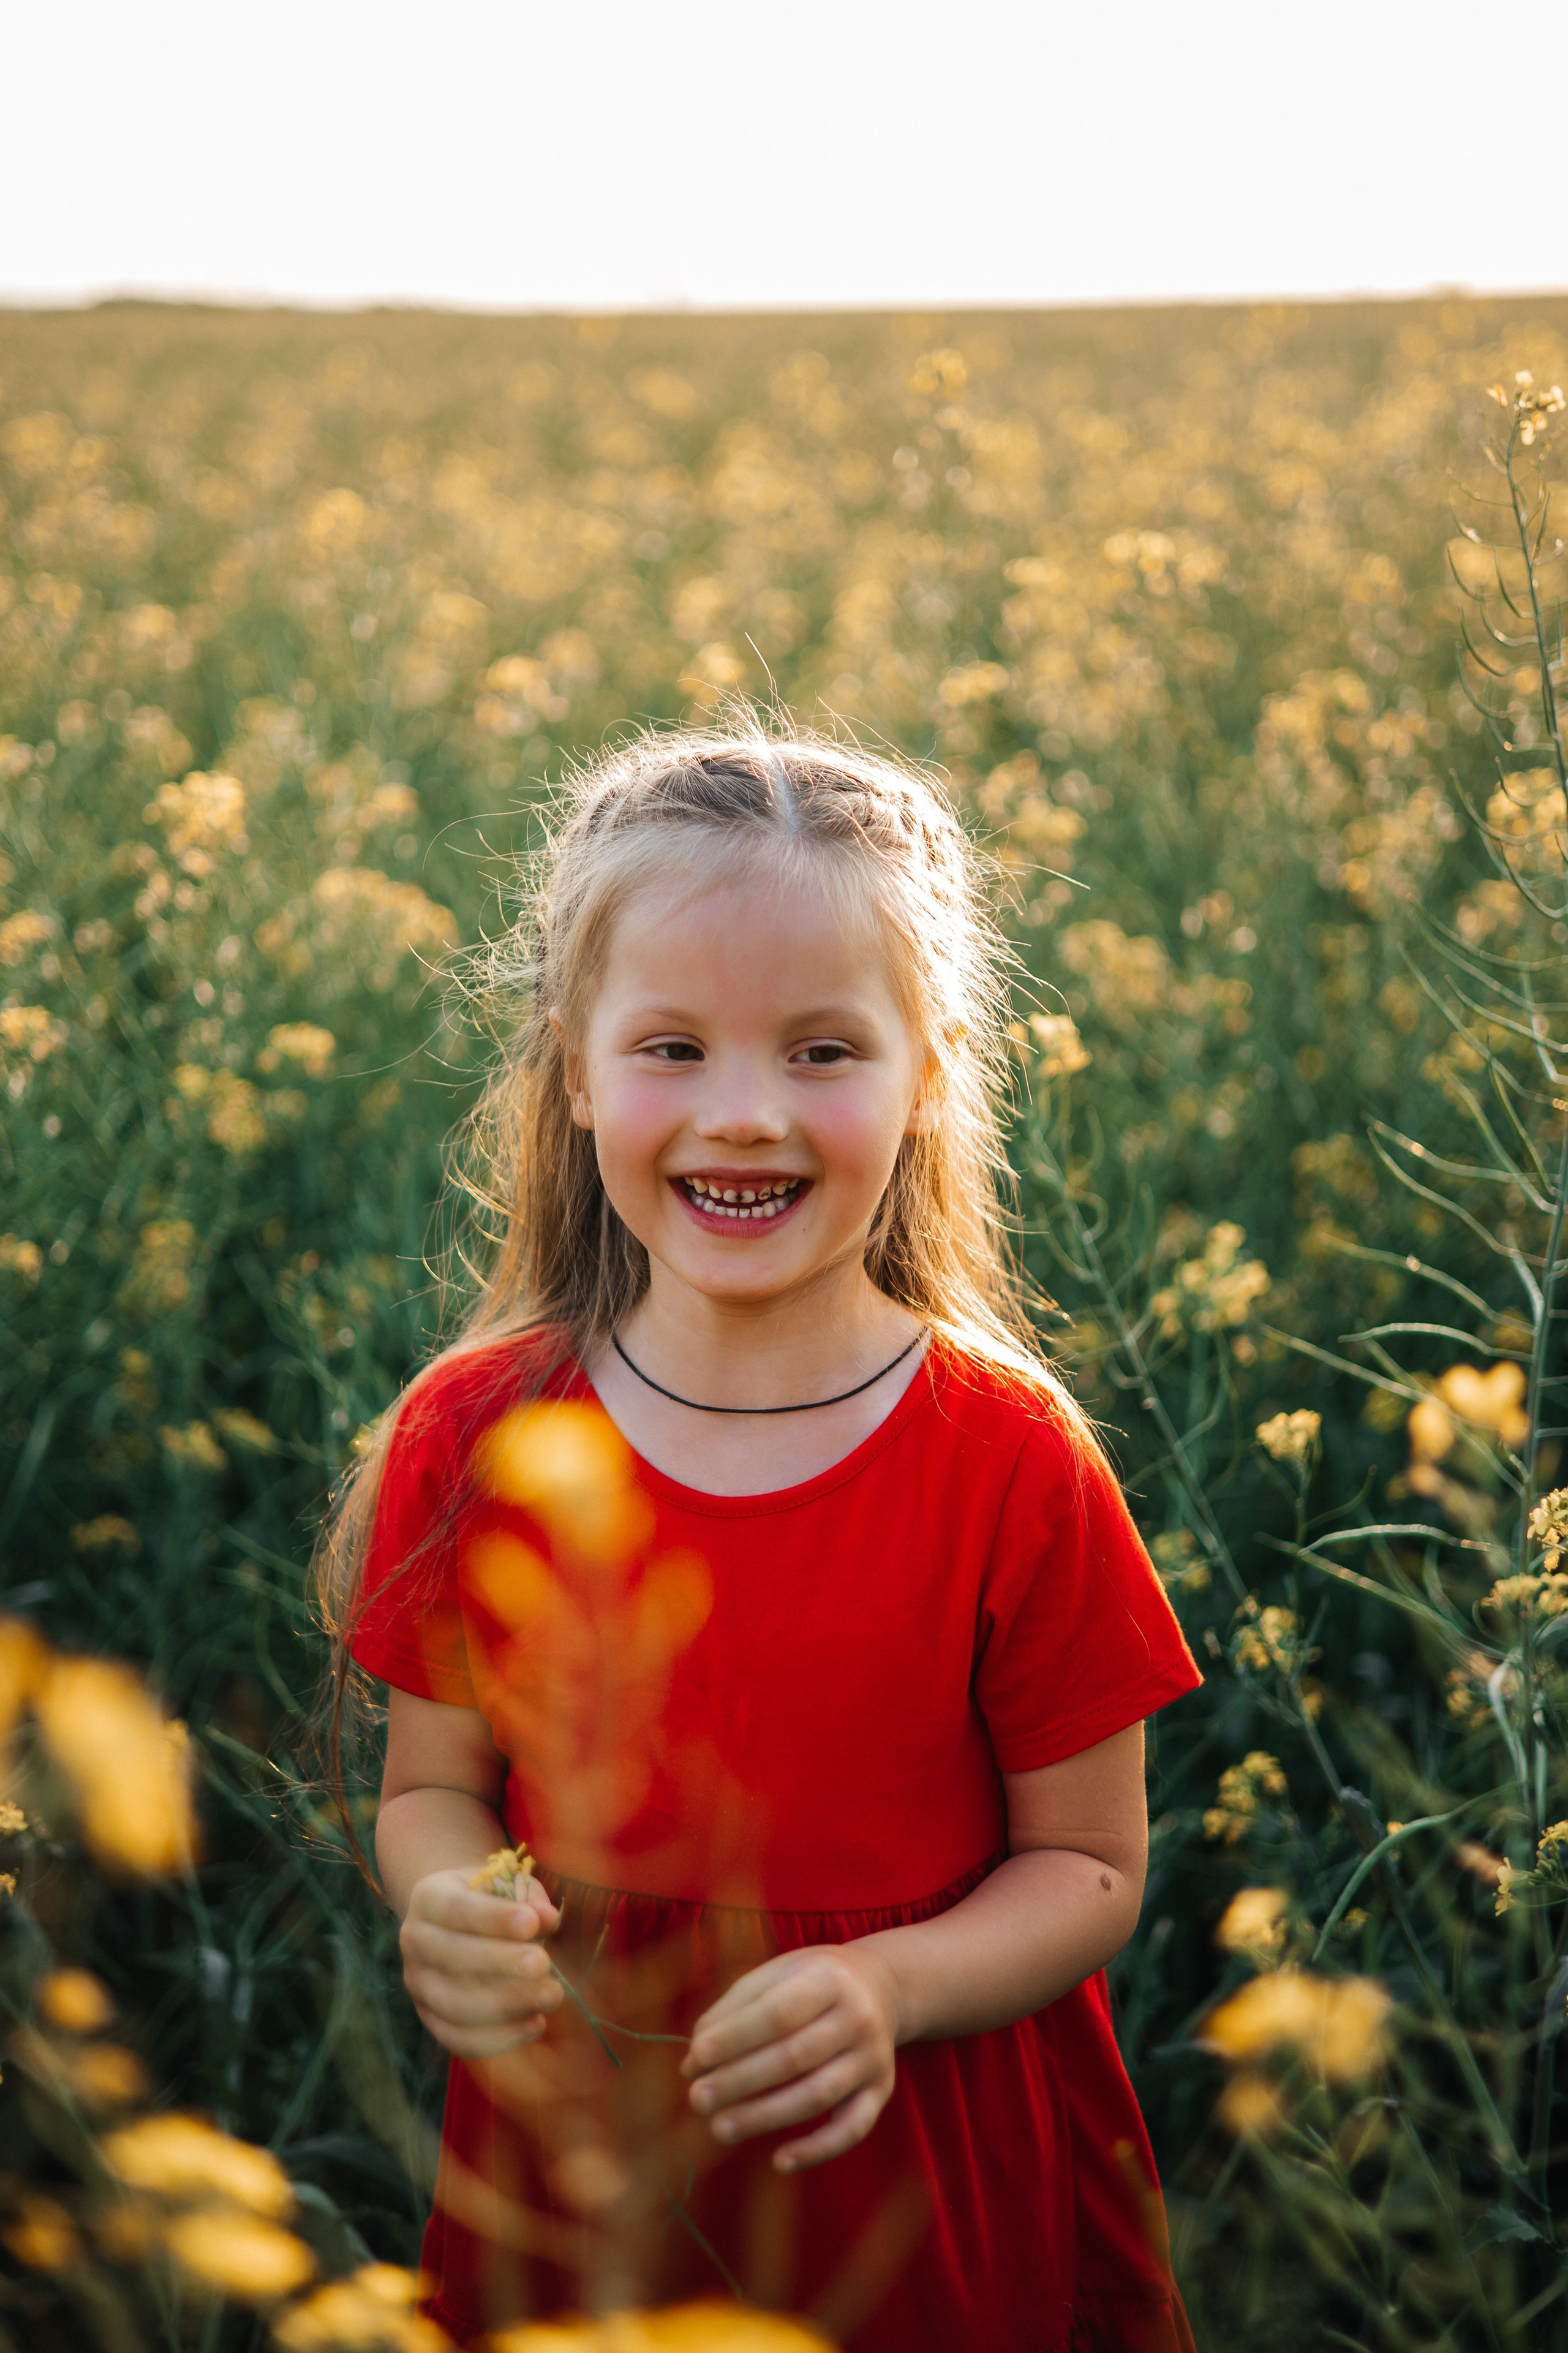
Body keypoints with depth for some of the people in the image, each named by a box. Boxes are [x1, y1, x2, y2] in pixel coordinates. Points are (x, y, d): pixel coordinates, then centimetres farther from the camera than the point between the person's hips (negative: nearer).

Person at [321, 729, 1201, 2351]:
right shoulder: (470, 1436, -8)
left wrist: (890, 1986, -23)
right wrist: (447, 1909, -19)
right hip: (576, 2177, 2)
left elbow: (1088, 1867, -6)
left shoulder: (1013, 1460, -14)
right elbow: (433, 1784, 3)